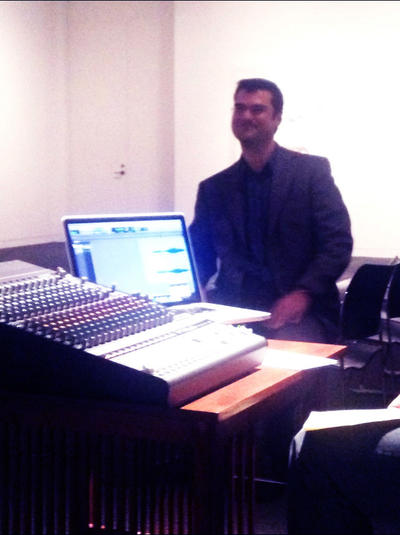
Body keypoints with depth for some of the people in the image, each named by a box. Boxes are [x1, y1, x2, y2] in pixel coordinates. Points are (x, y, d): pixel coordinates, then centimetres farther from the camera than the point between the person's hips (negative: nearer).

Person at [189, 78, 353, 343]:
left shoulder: (312, 170, 4)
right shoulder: (214, 188, 13)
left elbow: (338, 242, -3)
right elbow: (200, 259, 14)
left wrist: (302, 294, -17)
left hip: (301, 315, -2)